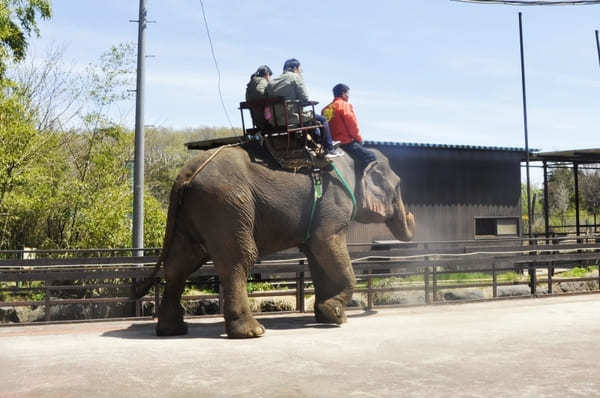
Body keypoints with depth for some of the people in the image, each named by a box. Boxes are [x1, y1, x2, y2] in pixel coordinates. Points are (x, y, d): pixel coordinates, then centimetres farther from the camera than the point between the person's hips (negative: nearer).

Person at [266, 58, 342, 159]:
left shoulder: (272, 81, 14)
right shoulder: (295, 77, -4)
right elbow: (304, 98, -10)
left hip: (277, 120, 8)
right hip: (292, 118, -8)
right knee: (322, 120, 12)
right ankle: (330, 150, 11)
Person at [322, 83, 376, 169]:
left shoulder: (326, 109, 15)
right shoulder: (344, 105, -7)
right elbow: (352, 124, -12)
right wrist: (359, 138, 3)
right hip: (347, 142, -9)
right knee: (370, 156, -9)